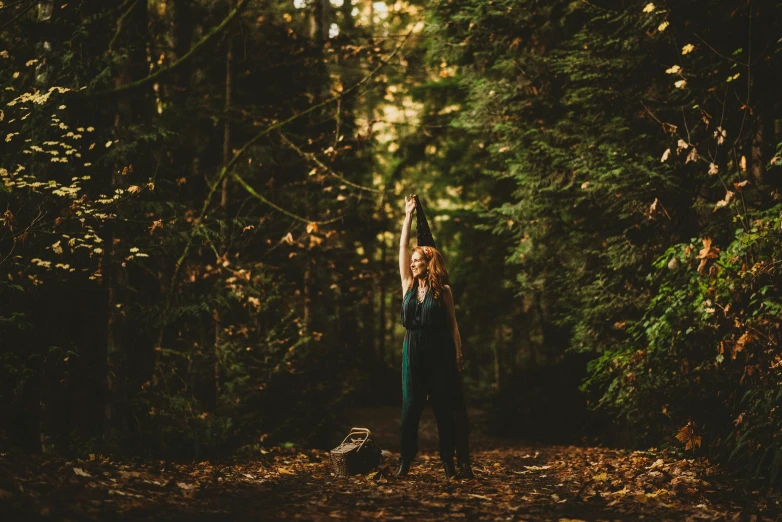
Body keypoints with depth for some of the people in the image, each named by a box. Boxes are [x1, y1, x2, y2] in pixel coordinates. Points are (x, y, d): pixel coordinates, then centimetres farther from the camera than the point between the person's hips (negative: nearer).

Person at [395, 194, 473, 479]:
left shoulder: (443, 291, -1)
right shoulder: (408, 285, 7)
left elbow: (453, 323, 2)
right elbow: (402, 247, 6)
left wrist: (459, 352, -5)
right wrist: (408, 215, 6)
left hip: (440, 352, -3)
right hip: (413, 351, 3)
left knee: (446, 407, 0)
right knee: (410, 406, 3)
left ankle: (450, 461, 4)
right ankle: (406, 460, 7)